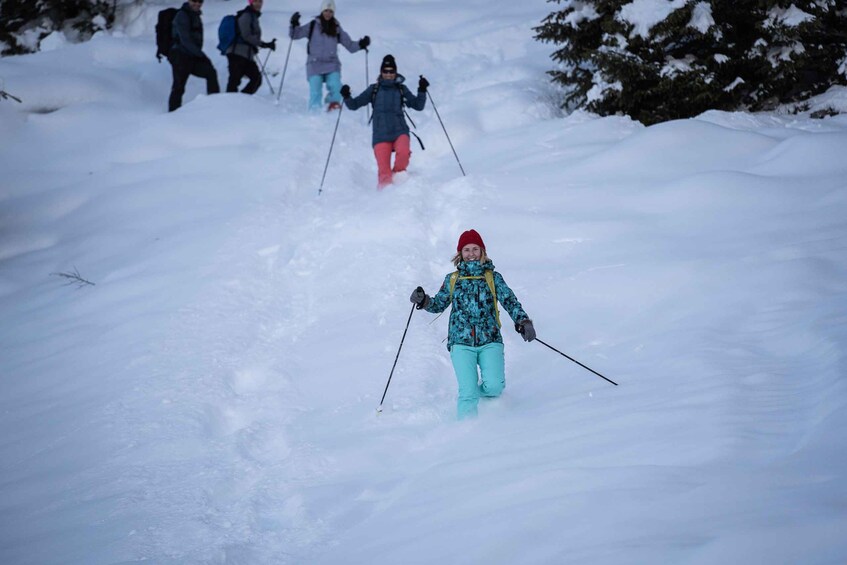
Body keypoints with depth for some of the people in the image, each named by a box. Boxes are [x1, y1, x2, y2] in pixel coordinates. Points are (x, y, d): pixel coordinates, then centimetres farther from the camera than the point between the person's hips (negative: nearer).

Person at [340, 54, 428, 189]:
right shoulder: (374, 89, 9)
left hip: (399, 131, 0)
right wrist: (346, 97, -8)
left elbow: (418, 106, 8)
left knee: (403, 152, -32)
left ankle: (398, 175, -6)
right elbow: (354, 105, 10)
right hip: (381, 134, 0)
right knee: (384, 173, -11)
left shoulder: (401, 89, 11)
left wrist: (422, 91, -6)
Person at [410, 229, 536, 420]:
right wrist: (423, 301, 0)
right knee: (468, 392, -16)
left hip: (489, 341, 0)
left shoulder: (493, 277, 9)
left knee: (494, 386, -18)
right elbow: (438, 304, 22)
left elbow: (510, 301, 0)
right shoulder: (452, 279, 14)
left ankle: (479, 393, 16)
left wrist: (523, 322, -17)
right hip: (461, 342, 0)